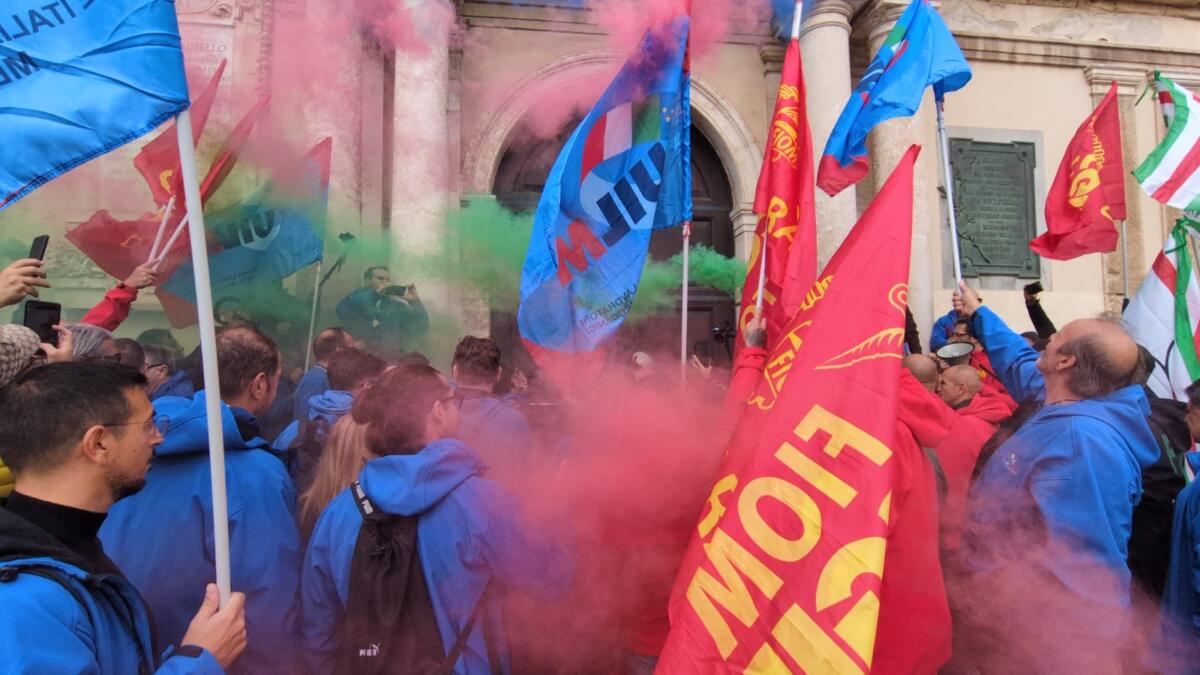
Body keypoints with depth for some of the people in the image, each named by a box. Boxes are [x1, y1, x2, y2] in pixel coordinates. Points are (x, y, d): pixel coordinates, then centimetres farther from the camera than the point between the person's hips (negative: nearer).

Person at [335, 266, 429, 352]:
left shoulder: (398, 305, 12)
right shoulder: (358, 299, 7)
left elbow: (421, 328, 3)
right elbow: (343, 311, -16)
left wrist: (415, 302, -10)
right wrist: (374, 294, -14)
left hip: (394, 356, 3)